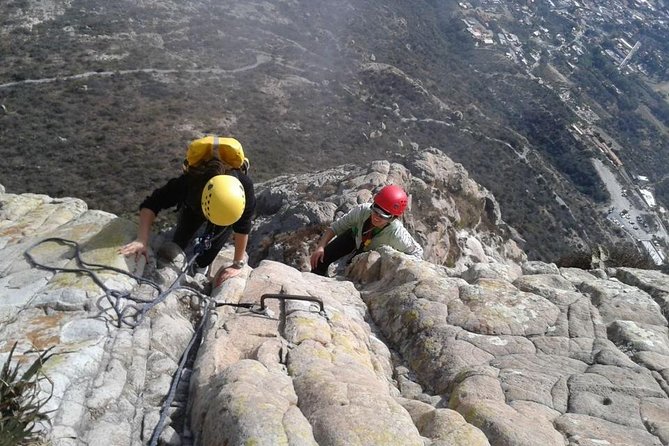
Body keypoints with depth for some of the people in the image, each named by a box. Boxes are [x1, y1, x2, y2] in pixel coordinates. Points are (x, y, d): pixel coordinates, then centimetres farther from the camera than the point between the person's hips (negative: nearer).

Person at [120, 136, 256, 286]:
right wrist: (142, 240, -49)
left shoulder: (245, 187, -46)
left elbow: (243, 228, -32)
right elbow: (150, 205, -36)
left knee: (213, 244, -5)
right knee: (180, 241, 3)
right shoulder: (188, 183, -46)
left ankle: (199, 269, 26)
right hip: (193, 205, 1)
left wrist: (238, 265, -25)